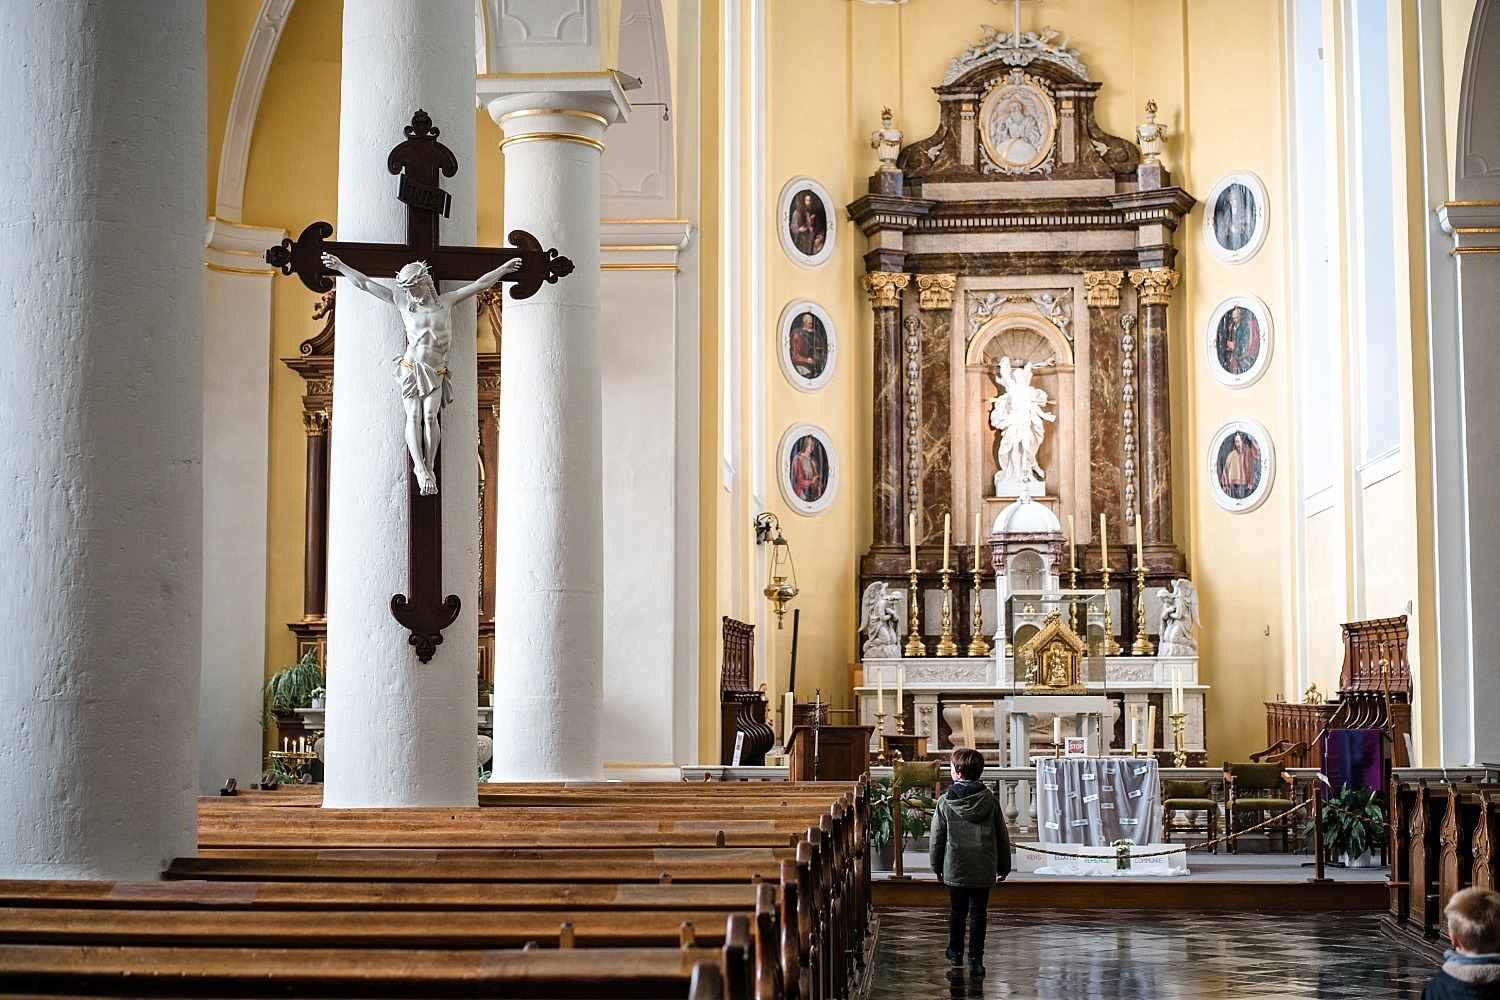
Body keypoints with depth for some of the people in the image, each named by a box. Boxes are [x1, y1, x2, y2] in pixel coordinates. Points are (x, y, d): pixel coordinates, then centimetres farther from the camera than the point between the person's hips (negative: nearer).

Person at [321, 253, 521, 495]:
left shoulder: (446, 301, 6)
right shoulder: (403, 303, 4)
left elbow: (479, 285, 8)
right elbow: (364, 283, 6)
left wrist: (504, 269, 8)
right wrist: (340, 266, 6)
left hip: (436, 373, 0)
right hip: (411, 368, 0)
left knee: (430, 416, -15)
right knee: (414, 416, -10)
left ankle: (429, 468, -12)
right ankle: (420, 470, -15)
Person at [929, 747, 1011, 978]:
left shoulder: (945, 802, -8)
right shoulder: (990, 801, -4)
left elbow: (937, 837, -1)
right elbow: (1002, 837, 3)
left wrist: (937, 866, 12)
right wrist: (1003, 867, 14)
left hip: (955, 868, 0)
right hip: (983, 870, 0)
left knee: (957, 911, 17)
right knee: (978, 914, 5)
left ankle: (955, 952, 29)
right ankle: (975, 959, 2)